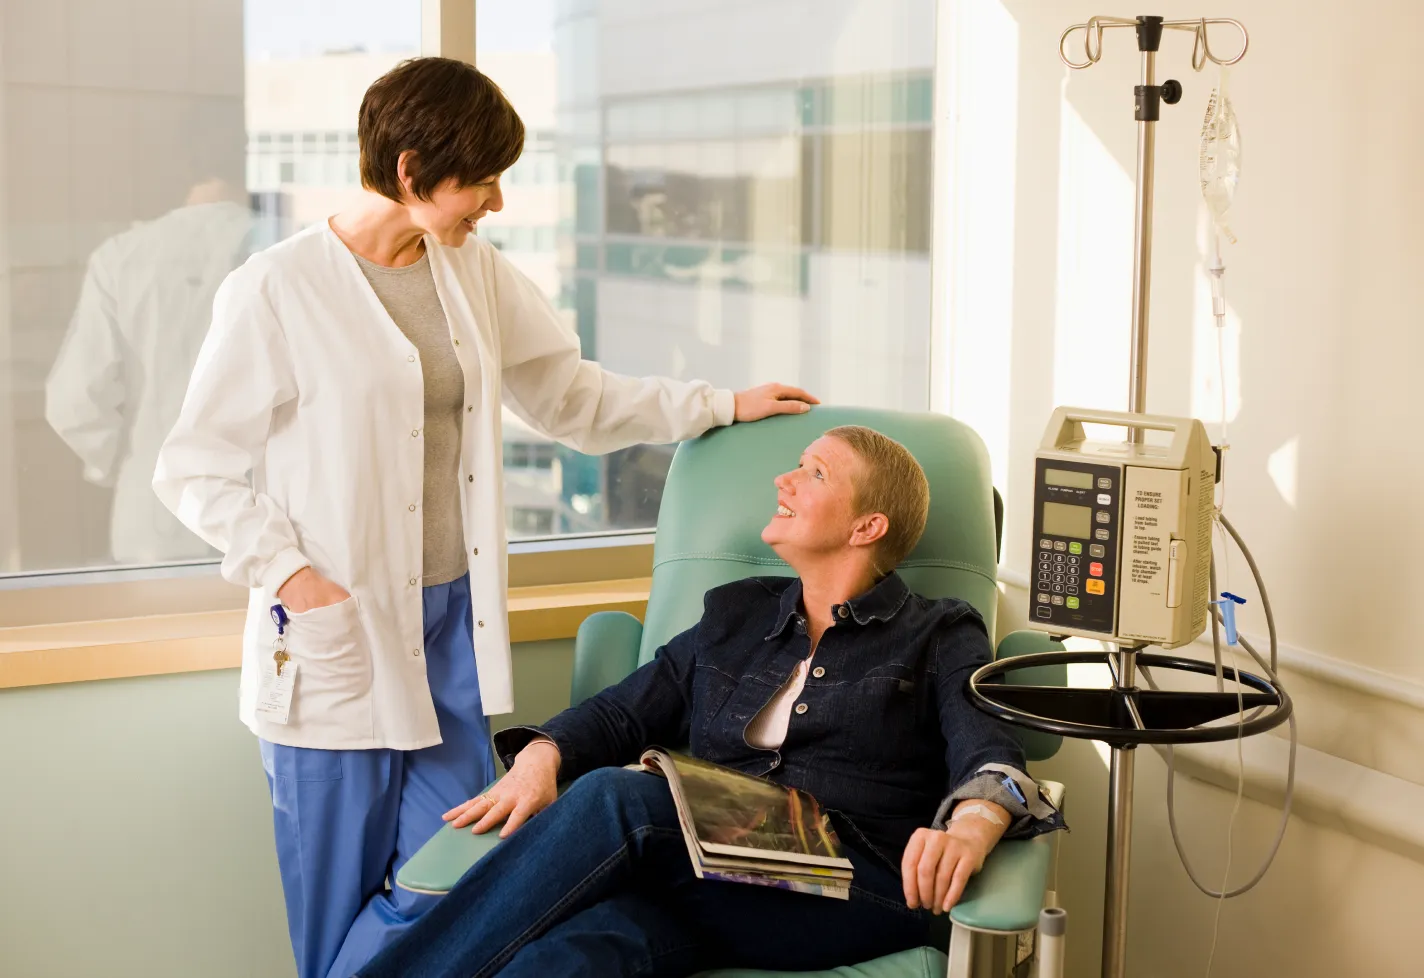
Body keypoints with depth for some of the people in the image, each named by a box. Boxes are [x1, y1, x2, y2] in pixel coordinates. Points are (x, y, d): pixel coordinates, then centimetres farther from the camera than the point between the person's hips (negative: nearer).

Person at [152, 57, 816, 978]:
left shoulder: (475, 270, 9)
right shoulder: (276, 290, -8)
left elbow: (574, 394, 18)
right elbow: (195, 468, -4)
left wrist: (722, 405, 16)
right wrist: (289, 572, -15)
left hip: (451, 618, 5)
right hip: (340, 628, -5)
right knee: (340, 895, 3)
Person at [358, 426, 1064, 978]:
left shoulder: (939, 639, 13)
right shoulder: (735, 617, 28)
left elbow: (991, 759, -4)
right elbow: (622, 712, 24)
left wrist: (971, 827, -29)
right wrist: (540, 759, 0)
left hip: (858, 894, -4)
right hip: (708, 876, 4)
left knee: (615, 797, -31)